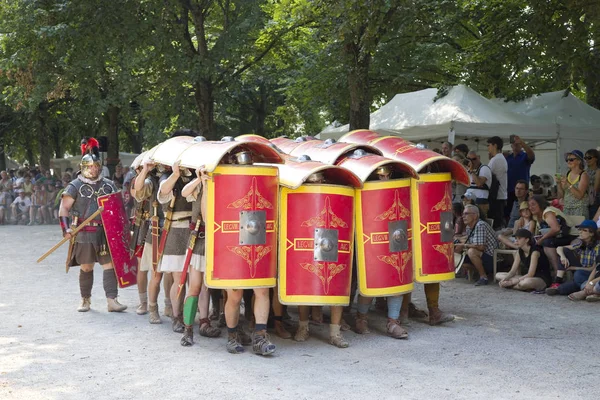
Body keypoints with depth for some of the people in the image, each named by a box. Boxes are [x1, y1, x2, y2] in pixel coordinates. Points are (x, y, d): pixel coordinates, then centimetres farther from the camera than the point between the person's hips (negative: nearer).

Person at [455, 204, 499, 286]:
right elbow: (470, 244, 12)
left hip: (492, 259, -10)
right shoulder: (469, 228, 8)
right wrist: (461, 248, -7)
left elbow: (480, 247, -29)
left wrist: (463, 246, -18)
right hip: (482, 257, 10)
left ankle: (483, 276, -16)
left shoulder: (480, 225, -21)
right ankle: (482, 271, 10)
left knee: (471, 252, -32)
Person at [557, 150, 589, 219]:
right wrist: (558, 183, -5)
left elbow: (579, 195, -16)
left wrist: (568, 184, -22)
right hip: (566, 209, 5)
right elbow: (561, 196, 10)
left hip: (580, 210, -5)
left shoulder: (583, 175, -6)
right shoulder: (567, 174, 9)